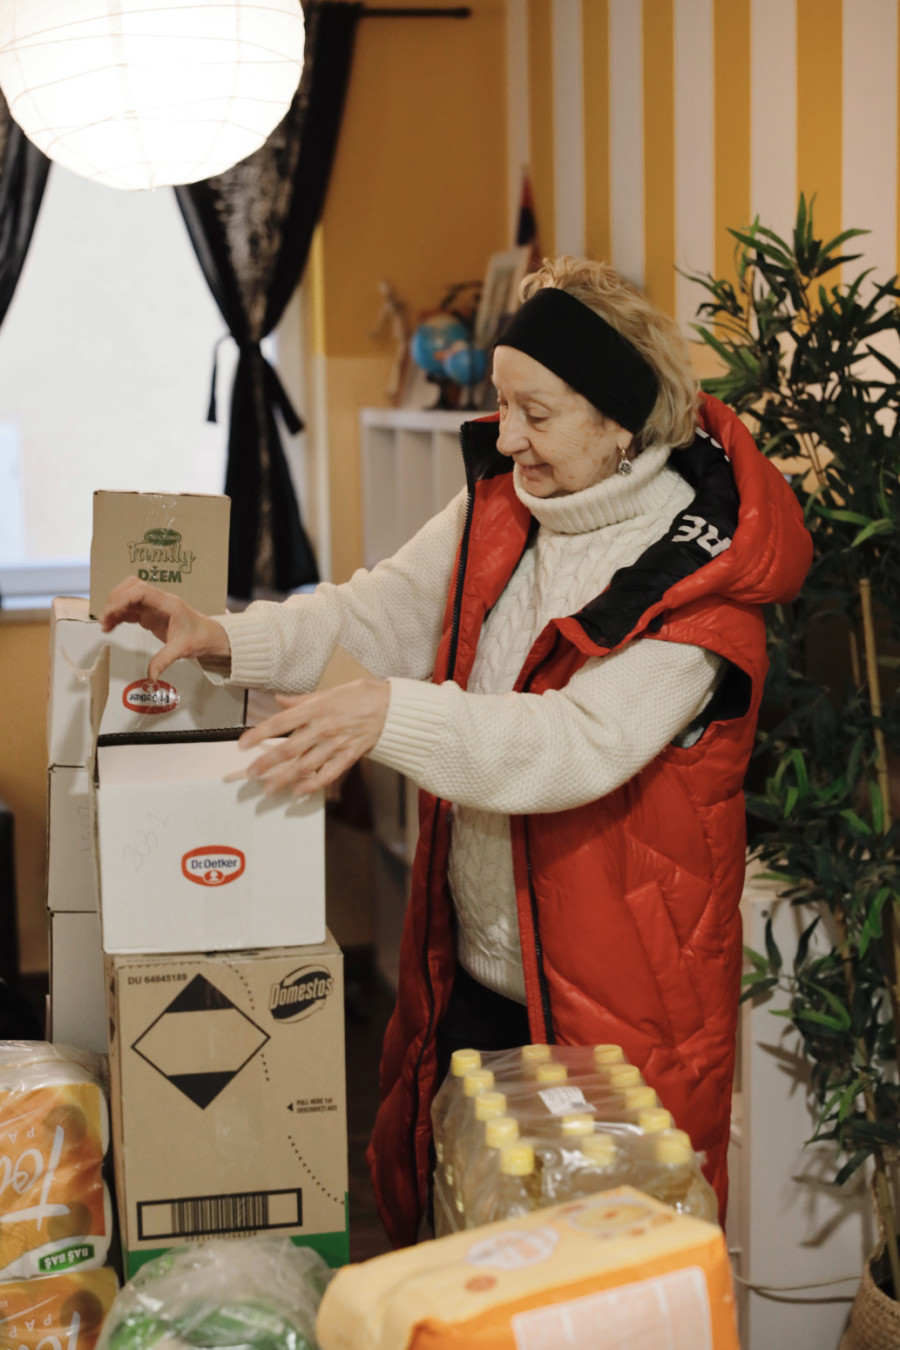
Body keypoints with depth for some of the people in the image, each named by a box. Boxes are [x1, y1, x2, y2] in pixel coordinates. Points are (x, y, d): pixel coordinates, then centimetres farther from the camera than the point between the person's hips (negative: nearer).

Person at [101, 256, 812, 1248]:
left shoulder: (699, 571, -19)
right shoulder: (498, 505, 2)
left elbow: (582, 742, -29)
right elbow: (382, 610, 3)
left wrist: (391, 714, -38)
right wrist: (228, 641, -12)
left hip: (616, 994, -6)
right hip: (471, 969, 6)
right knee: (444, 1212, 20)